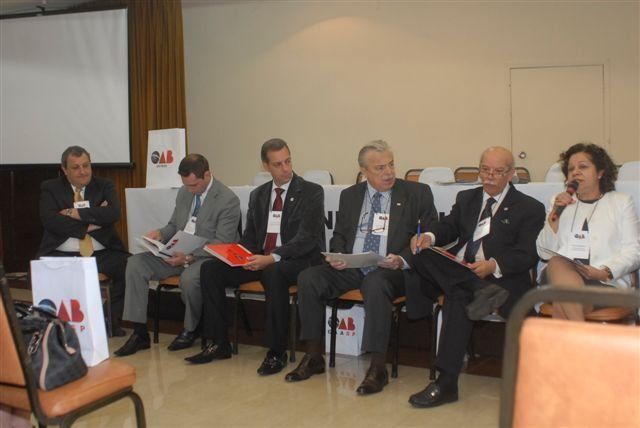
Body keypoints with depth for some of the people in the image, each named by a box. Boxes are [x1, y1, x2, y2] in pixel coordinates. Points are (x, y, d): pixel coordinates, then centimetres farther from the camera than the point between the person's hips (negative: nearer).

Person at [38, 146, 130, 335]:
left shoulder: (104, 186, 11)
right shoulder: (50, 188, 9)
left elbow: (113, 213, -9)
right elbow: (50, 220, -9)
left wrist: (74, 213, -11)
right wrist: (89, 224, -12)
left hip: (102, 254, 1)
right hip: (62, 255, -1)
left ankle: (112, 320, -5)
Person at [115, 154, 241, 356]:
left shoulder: (228, 200, -13)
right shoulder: (184, 192, 9)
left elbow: (221, 244, -16)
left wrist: (190, 257, -26)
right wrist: (160, 233, -4)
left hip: (206, 257, -7)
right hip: (177, 252, 7)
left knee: (189, 277, -38)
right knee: (135, 263, -12)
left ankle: (190, 331, -7)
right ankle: (140, 333, -9)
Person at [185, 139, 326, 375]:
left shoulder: (311, 192, -4)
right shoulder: (258, 194, 15)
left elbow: (307, 238, -14)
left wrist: (272, 258, -26)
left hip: (296, 260, -6)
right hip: (259, 259, 6)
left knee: (274, 272, -39)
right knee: (210, 269, -11)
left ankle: (276, 352, -25)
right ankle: (217, 344, -3)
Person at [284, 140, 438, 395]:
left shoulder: (417, 193, 4)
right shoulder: (350, 195, 15)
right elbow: (339, 235, 20)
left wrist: (403, 259, -16)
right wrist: (336, 255, -3)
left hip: (389, 270, -4)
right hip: (349, 267, 4)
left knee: (376, 284, -38)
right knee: (308, 279, -19)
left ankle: (378, 368, -27)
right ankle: (313, 357, -6)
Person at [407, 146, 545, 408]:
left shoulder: (530, 208, 9)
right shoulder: (465, 198, 26)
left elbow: (527, 255, -5)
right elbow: (449, 226, 9)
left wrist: (494, 266, -26)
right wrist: (430, 237, -17)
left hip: (500, 277, -5)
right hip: (456, 271, 5)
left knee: (458, 297, -37)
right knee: (421, 257, -27)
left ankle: (446, 384, -33)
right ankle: (481, 292, -36)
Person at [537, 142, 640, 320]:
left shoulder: (621, 201, 17)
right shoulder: (560, 202, 24)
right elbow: (544, 252, 12)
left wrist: (605, 272, -14)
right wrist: (555, 214, -1)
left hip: (605, 283, -2)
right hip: (559, 276, 3)